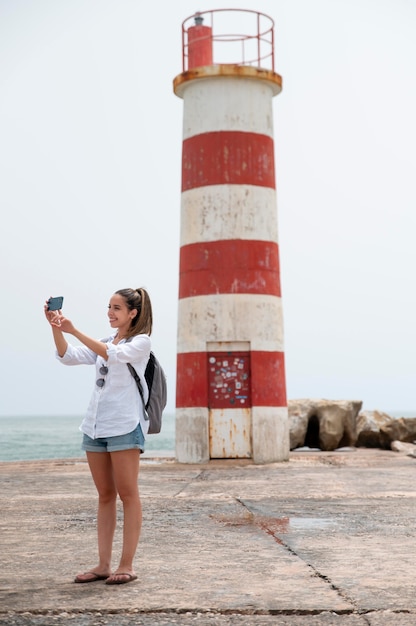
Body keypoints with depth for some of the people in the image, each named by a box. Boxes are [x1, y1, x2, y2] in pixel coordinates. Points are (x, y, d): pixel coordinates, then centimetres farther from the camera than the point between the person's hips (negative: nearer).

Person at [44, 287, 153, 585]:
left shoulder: (141, 342, -4)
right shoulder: (105, 342, 18)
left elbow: (113, 354, -22)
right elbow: (69, 356, 6)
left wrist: (75, 331, -29)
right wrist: (56, 328, -10)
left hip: (125, 426, -7)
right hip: (95, 426, 7)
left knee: (127, 494, -3)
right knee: (105, 495, 9)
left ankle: (127, 565, 0)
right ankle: (104, 564, 12)